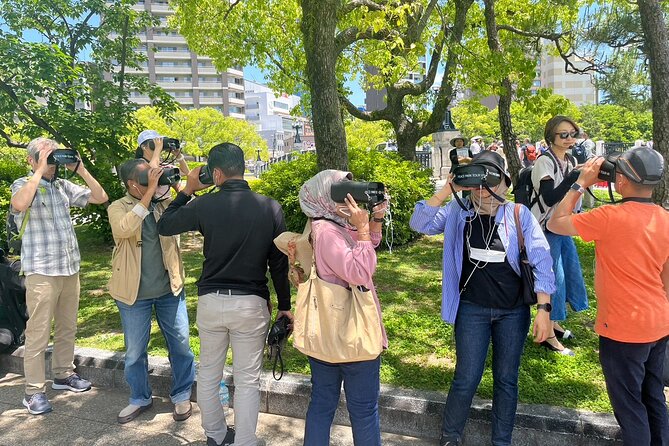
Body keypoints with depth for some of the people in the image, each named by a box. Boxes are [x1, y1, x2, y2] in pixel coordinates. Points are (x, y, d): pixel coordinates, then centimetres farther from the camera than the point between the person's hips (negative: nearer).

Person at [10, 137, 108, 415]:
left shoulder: (64, 186, 10)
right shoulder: (23, 184, -3)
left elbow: (101, 197, 6)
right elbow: (19, 204, -26)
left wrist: (80, 169, -2)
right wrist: (41, 170, -19)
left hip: (70, 267, 5)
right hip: (41, 270, -5)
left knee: (67, 327, 15)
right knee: (38, 333, -1)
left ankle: (63, 375, 30)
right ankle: (34, 391, 9)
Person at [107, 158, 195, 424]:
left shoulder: (166, 202, 2)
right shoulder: (118, 208, -6)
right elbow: (124, 228, -28)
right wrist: (150, 192, -30)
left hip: (170, 288, 2)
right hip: (134, 293, -2)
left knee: (180, 344, 9)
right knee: (135, 350, 12)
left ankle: (181, 396, 28)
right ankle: (140, 398, 34)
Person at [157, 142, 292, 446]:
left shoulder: (205, 205, -9)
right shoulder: (270, 208, -7)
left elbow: (164, 226, 8)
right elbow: (279, 263, -3)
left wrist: (187, 190, 14)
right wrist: (285, 305, 8)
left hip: (210, 301, 2)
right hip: (251, 303, -1)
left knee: (209, 373, 21)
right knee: (247, 380, 10)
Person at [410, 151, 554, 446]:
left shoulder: (519, 214, -7)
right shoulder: (458, 212, -5)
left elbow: (541, 261, -8)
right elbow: (419, 224, -16)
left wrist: (543, 309, -13)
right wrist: (448, 189, -22)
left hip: (513, 311, 1)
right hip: (472, 309, 0)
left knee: (506, 380, 14)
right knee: (466, 379, 5)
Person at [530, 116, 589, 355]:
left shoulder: (571, 161, 8)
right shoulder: (544, 162, -15)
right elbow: (549, 198, -24)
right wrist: (574, 177, -28)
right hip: (546, 228, -8)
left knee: (571, 272, 15)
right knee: (554, 277, -6)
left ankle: (554, 323, 33)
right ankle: (548, 335, 7)